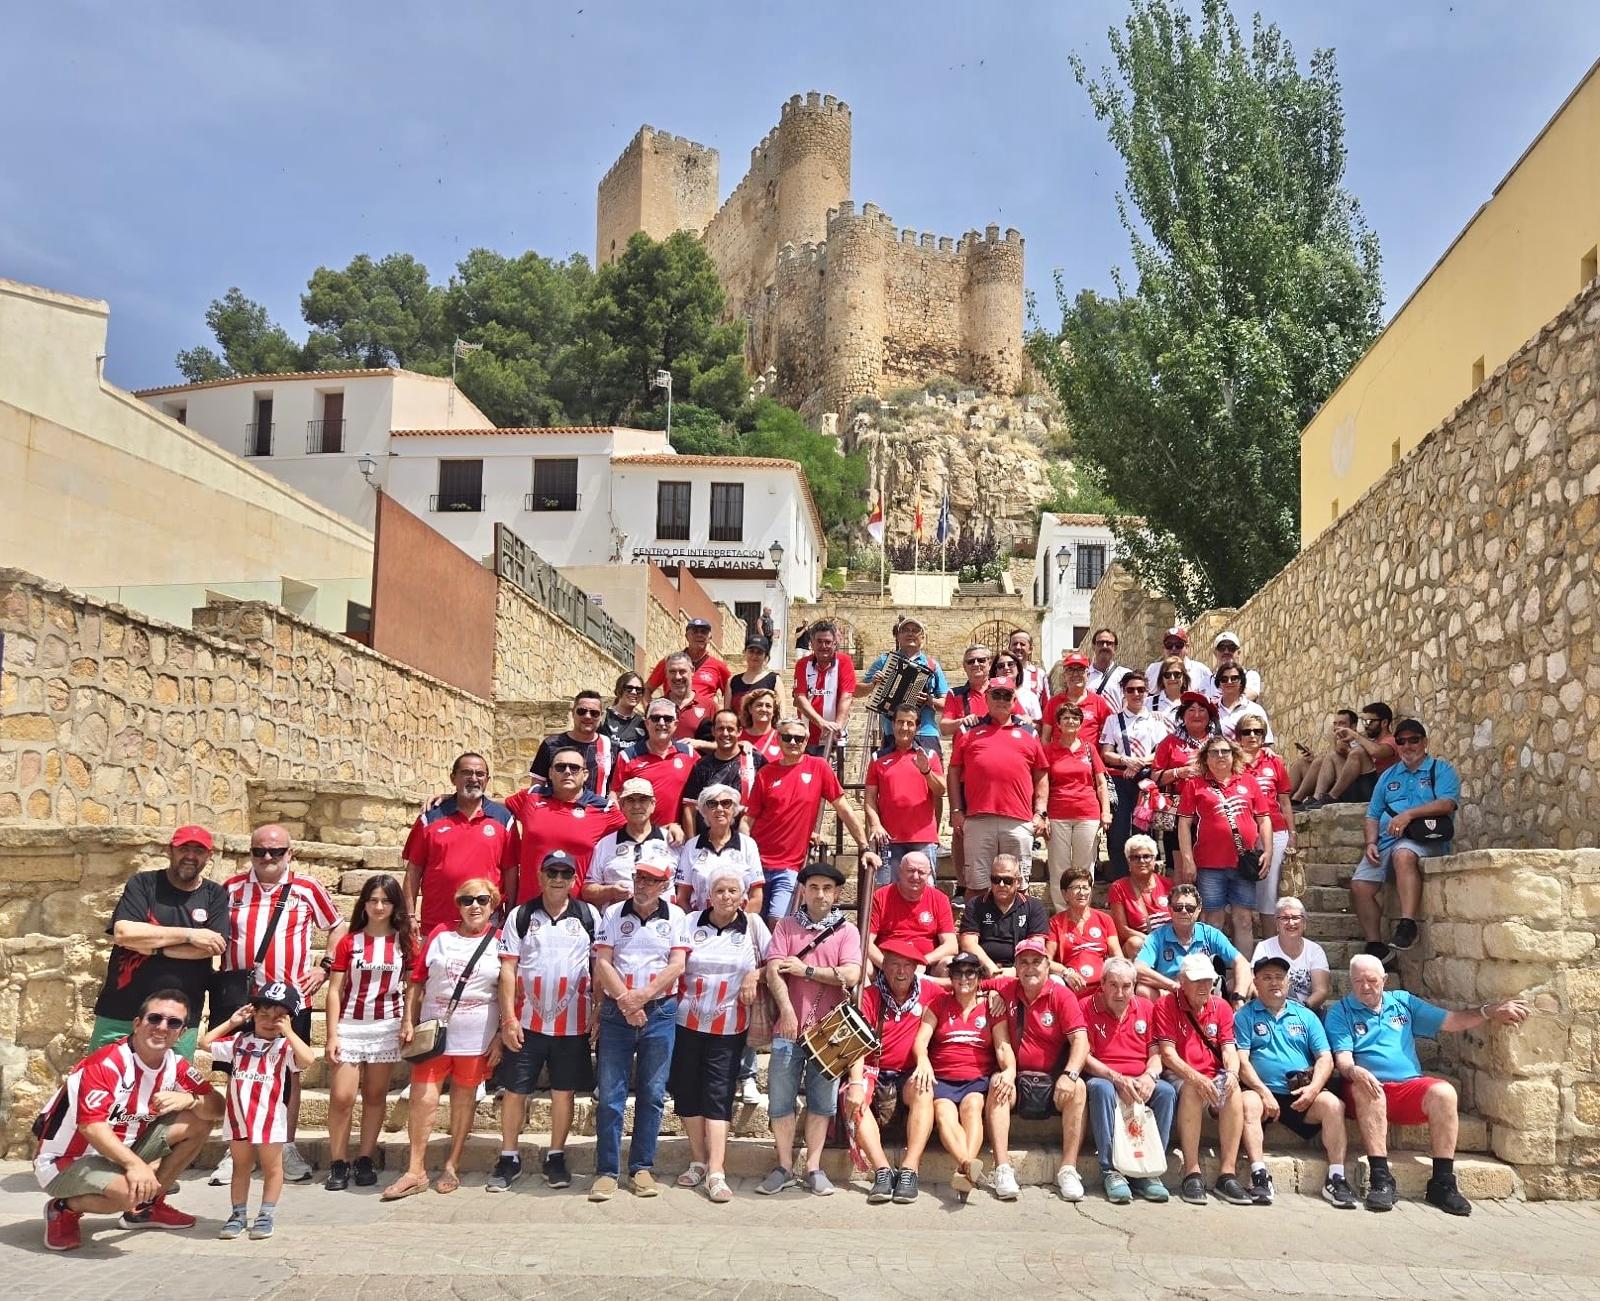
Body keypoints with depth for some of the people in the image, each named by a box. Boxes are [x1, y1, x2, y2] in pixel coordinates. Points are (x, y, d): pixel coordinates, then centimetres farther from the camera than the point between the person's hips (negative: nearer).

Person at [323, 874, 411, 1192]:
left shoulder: (405, 942, 4)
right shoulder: (348, 941, 2)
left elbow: (412, 987, 6)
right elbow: (335, 990, 1)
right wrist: (332, 1035, -4)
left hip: (387, 1028, 1)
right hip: (349, 1026, -1)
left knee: (375, 1096, 6)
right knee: (341, 1097, -6)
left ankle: (365, 1161, 15)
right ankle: (338, 1164, 5)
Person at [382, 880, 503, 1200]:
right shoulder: (440, 936, 5)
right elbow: (417, 983, 7)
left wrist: (501, 1036, -3)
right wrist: (408, 1022, 1)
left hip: (476, 1039, -1)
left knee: (464, 1100, 9)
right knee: (423, 1099, -3)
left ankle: (452, 1166, 22)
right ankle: (415, 1171, 6)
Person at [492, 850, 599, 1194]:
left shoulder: (589, 916, 3)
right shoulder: (521, 916, 2)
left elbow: (600, 967, 5)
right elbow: (508, 969, 0)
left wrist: (600, 1014, -1)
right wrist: (509, 1018, -7)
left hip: (573, 1023, 0)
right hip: (526, 1021, 0)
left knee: (565, 1090, 6)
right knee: (515, 1089, 4)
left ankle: (556, 1158, 20)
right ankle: (508, 1159, 17)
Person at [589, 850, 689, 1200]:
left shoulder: (675, 916, 4)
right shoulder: (613, 914, 6)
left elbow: (677, 965, -4)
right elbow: (602, 963, -2)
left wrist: (642, 997, -13)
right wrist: (624, 1001, -14)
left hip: (660, 1012, 0)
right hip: (616, 1012, 0)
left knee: (652, 1093, 4)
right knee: (609, 1094, -1)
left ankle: (642, 1168, 13)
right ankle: (607, 1171, 6)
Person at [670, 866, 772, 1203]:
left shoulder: (753, 924, 2)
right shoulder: (691, 922, 3)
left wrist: (756, 975, -10)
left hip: (729, 1026, -2)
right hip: (688, 1021, 2)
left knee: (719, 1096, -5)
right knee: (687, 1090, 6)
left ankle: (716, 1173, -7)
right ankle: (698, 1162, 21)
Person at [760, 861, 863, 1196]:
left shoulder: (846, 931, 4)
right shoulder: (786, 926, 5)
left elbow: (851, 976, -10)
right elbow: (774, 972, -6)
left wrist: (805, 969, -10)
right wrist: (787, 1010, -20)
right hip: (789, 1028, 0)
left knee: (822, 1101, 7)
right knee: (781, 1100, 4)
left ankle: (813, 1168, 17)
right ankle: (785, 1168, 16)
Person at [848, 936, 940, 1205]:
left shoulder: (927, 990, 6)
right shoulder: (869, 996, -3)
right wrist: (856, 1082, -30)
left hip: (908, 1076, 1)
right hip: (874, 1073, -1)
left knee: (923, 1091, -33)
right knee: (853, 1097, -32)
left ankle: (909, 1170, -36)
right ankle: (883, 1171, -35)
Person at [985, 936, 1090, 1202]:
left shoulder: (1062, 995, -3)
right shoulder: (1006, 988, 5)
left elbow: (1080, 1040, -13)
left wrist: (1069, 1074, -27)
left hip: (1052, 1083, -1)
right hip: (1018, 1079, 1)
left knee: (1077, 1087, -30)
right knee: (997, 1084, -29)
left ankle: (1068, 1169, -27)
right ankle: (1003, 1168, -32)